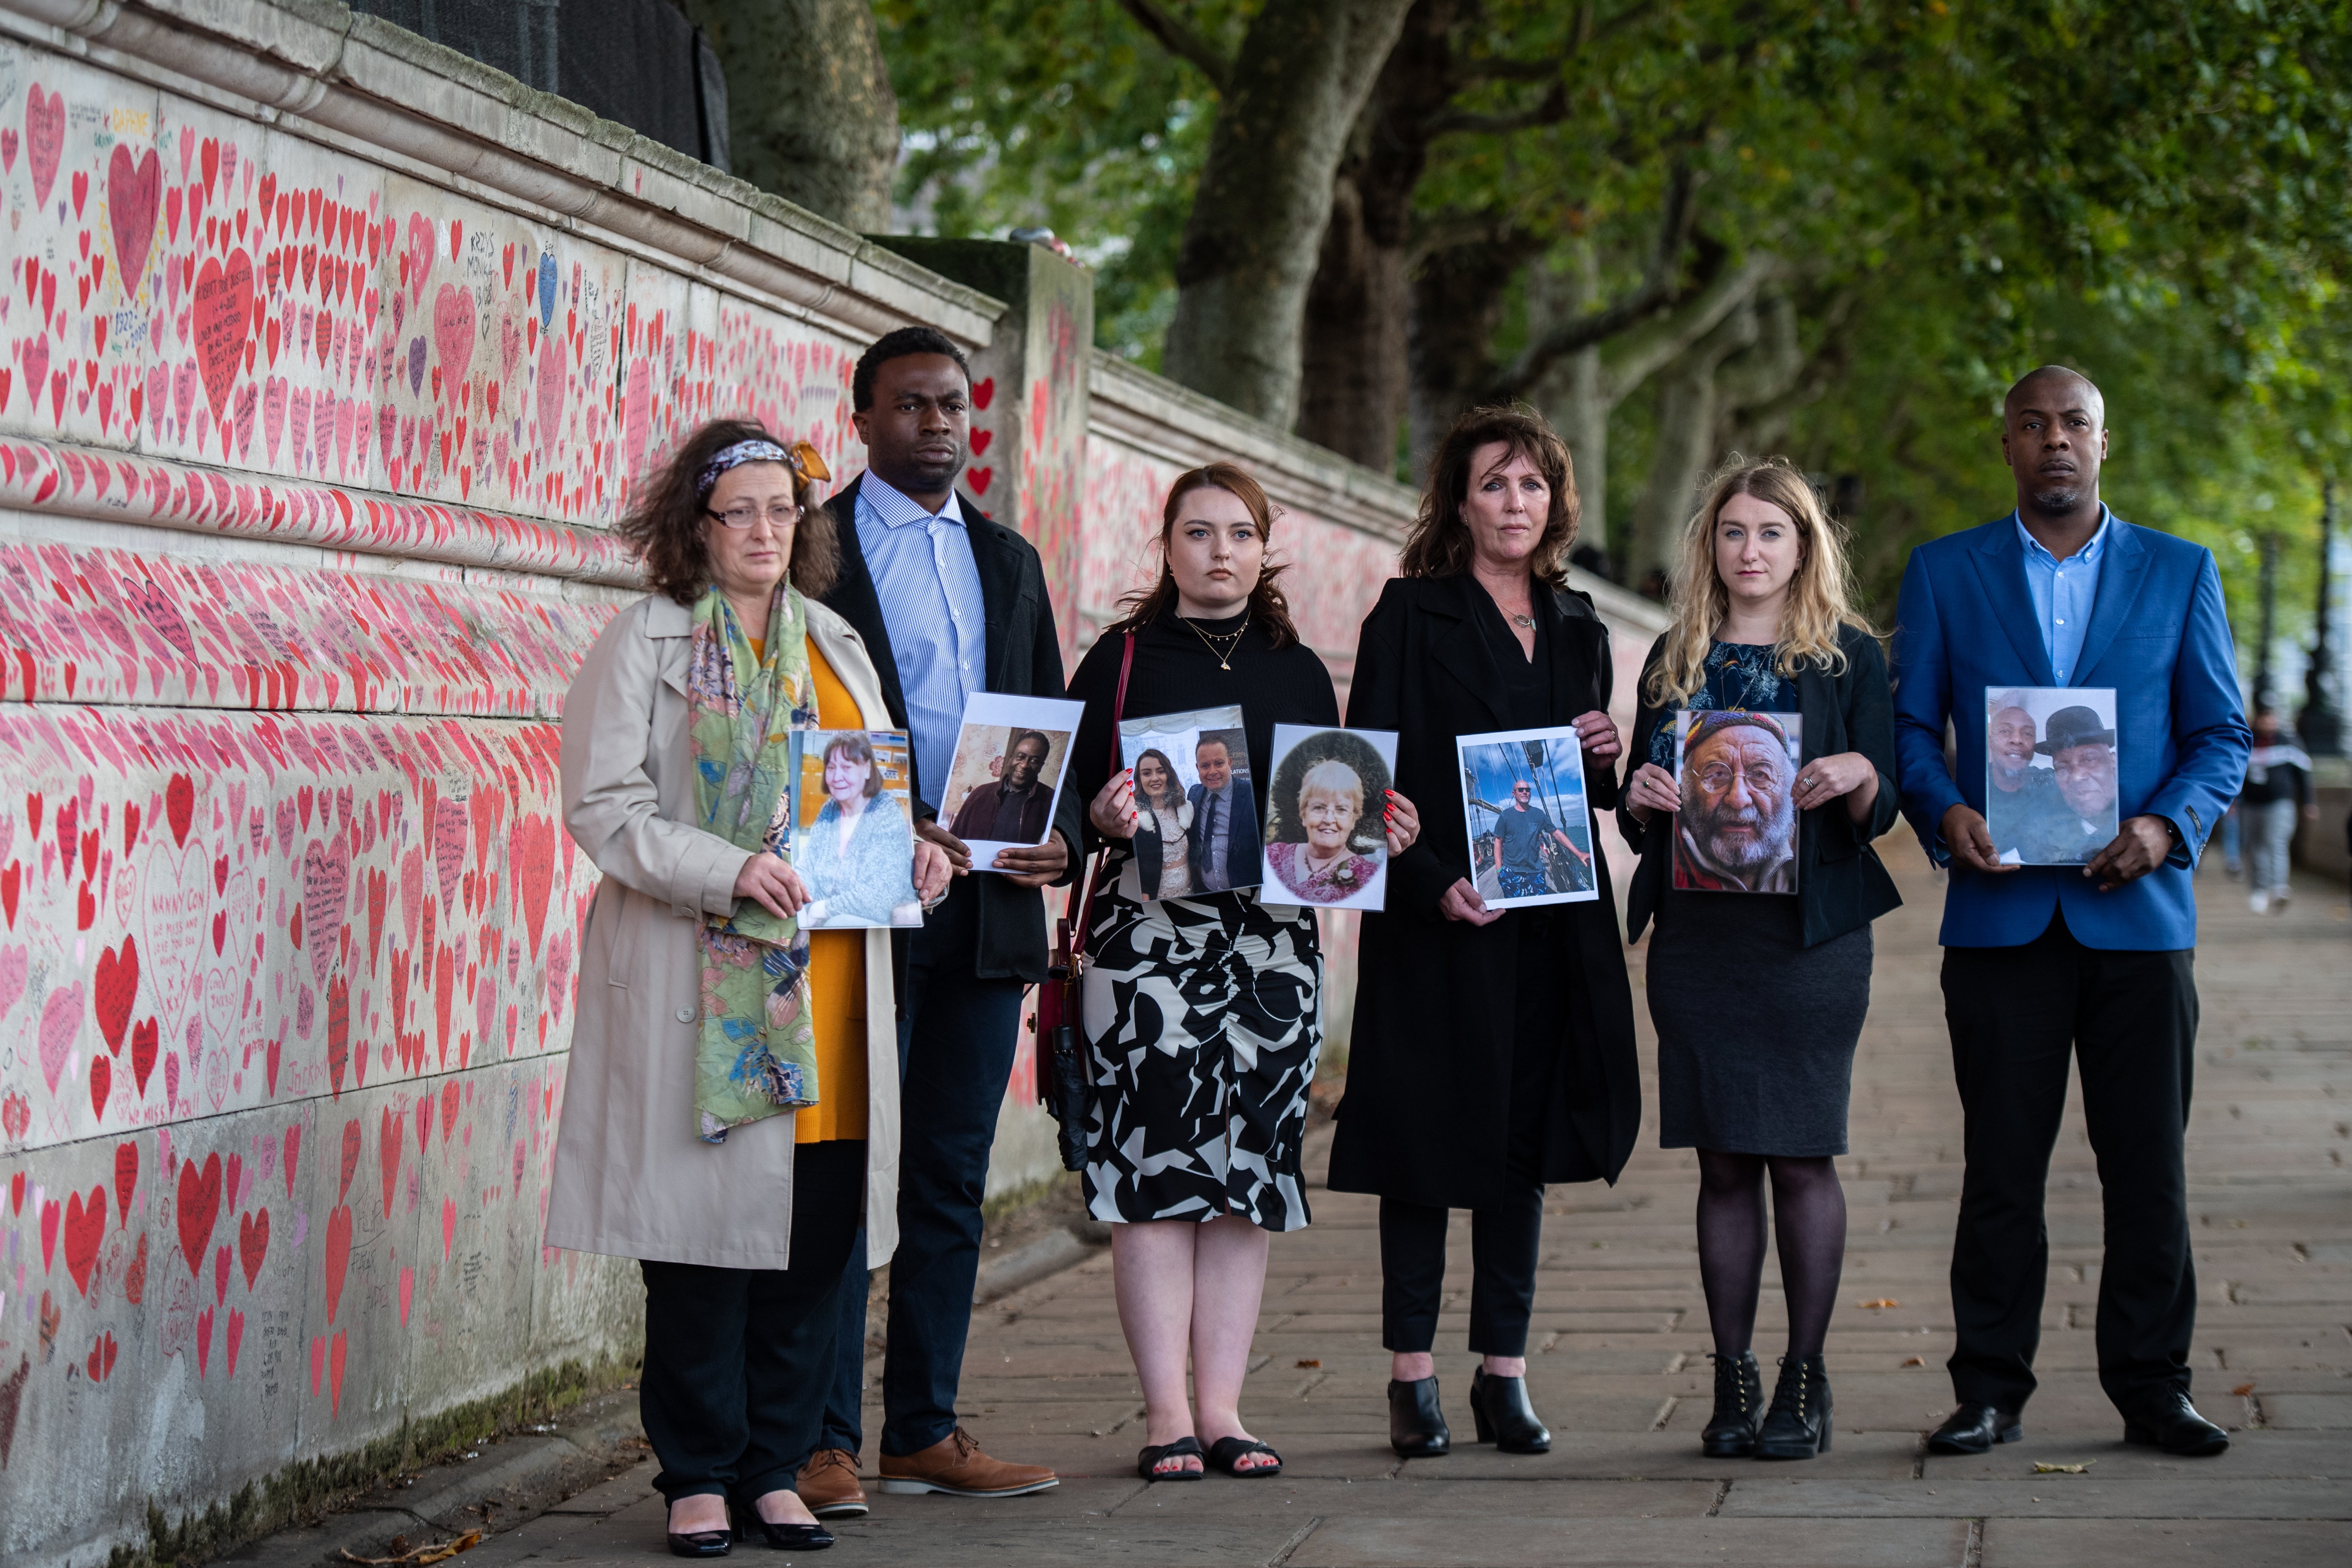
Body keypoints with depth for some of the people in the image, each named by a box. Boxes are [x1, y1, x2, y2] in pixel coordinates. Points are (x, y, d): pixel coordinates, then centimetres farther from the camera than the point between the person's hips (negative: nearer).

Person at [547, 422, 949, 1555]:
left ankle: (774, 1470, 14)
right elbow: (605, 808, -8)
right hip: (701, 984, -5)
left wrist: (912, 854, 2)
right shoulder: (646, 643, 1)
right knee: (709, 1225, -3)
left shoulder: (837, 647, 18)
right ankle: (698, 1479, 8)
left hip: (829, 978, 5)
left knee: (816, 1230, 3)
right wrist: (728, 873, -20)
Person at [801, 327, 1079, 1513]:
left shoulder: (1009, 561, 17)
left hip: (988, 905, 6)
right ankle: (822, 1440, 0)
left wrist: (1058, 836, 0)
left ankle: (926, 1430, 16)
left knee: (952, 1180, 9)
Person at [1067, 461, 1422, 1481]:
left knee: (1250, 1170, 2)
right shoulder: (1122, 658, 5)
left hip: (1274, 934, 3)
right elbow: (1070, 796, 1)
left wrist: (1379, 831, -2)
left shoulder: (1298, 670, 15)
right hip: (1147, 933, -3)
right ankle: (1166, 1410, -3)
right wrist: (1105, 818, -19)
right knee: (1155, 1167, -7)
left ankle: (1221, 1405, 7)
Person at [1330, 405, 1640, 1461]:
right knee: (1428, 1141, -2)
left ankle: (1504, 1373, 12)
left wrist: (1604, 760, -1)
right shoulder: (1412, 617, -2)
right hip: (1435, 919, -5)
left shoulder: (1577, 628, 15)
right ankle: (1411, 1376, 4)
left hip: (1551, 924, 5)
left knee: (1525, 1143, 6)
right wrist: (1433, 886, -20)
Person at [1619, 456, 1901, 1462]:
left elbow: (1880, 810, 1)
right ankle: (1733, 1382, 9)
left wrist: (1858, 777, -20)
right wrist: (1642, 801, -8)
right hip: (1697, 929, 3)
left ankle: (1805, 1380, 4)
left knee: (1802, 1154, -4)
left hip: (1810, 935, -3)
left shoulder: (1849, 656, 5)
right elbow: (1640, 817, 15)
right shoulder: (1676, 661, 13)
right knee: (1723, 1160, 4)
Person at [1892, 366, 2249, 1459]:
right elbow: (1910, 728, 8)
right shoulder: (1944, 573, 10)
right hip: (2001, 911, 0)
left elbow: (2221, 734, 8)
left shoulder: (2180, 572, 10)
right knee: (2001, 1163, 1)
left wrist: (2168, 825, -11)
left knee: (2148, 1162, 2)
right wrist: (1944, 814, -12)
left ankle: (2152, 1388, 11)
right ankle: (1990, 1391, 8)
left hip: (2137, 909, 0)